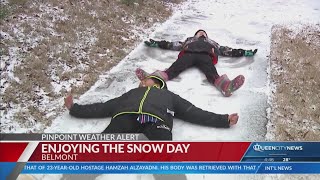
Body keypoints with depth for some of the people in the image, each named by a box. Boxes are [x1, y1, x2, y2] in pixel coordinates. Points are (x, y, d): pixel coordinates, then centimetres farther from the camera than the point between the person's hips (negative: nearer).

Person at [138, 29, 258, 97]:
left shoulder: (211, 42, 43)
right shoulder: (189, 40, 43)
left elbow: (227, 50, 33)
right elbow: (172, 45, 36)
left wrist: (244, 52, 23)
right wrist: (155, 43, 29)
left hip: (205, 55, 0)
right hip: (188, 53, 0)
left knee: (211, 72, -34)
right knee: (175, 68, -31)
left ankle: (225, 85, -66)